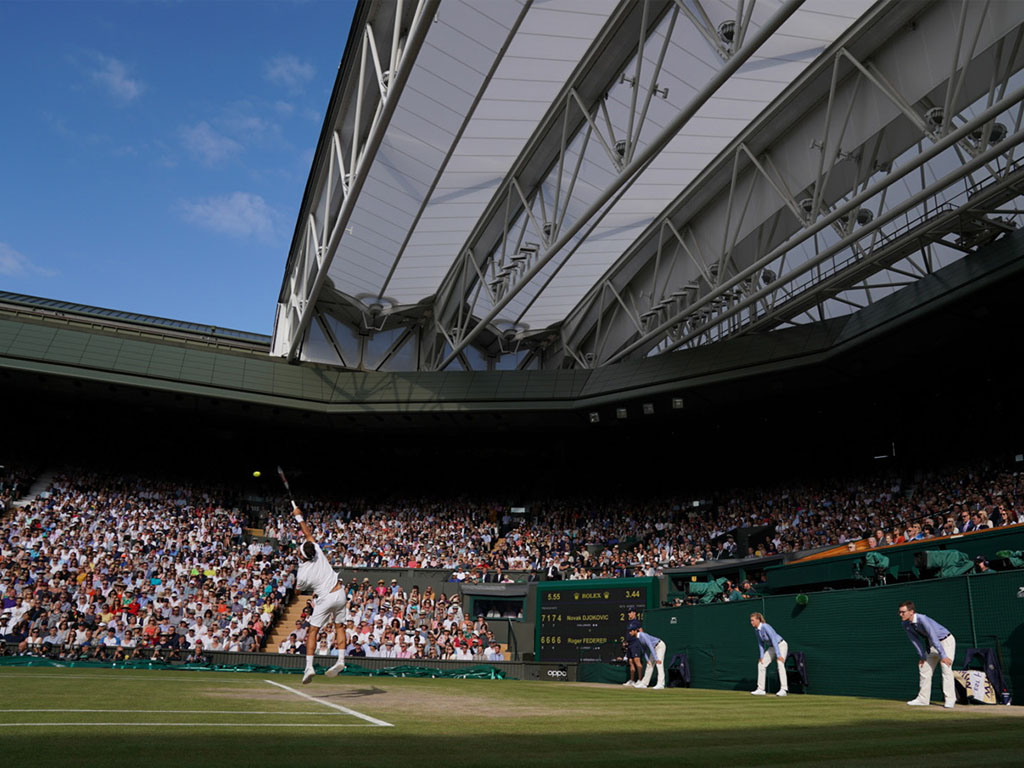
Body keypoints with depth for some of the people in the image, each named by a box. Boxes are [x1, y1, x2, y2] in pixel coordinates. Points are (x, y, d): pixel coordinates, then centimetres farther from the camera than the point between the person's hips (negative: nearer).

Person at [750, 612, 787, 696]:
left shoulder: (765, 627, -28)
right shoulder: (756, 630, -3)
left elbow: (774, 640, -31)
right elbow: (761, 643, 5)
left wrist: (778, 655, -34)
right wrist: (761, 657, 1)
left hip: (781, 645, -9)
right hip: (772, 647, 9)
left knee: (780, 664, -28)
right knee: (761, 664, 4)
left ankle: (783, 689, -30)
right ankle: (760, 689, 9)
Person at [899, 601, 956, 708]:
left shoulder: (922, 619, -35)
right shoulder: (906, 624, -10)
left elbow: (933, 637, -36)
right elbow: (915, 640, 1)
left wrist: (943, 655, -36)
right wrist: (922, 656, -1)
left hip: (946, 641, -8)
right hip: (932, 644, 8)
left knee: (946, 668, -18)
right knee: (925, 669, 8)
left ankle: (949, 700, -13)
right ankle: (923, 699, 15)